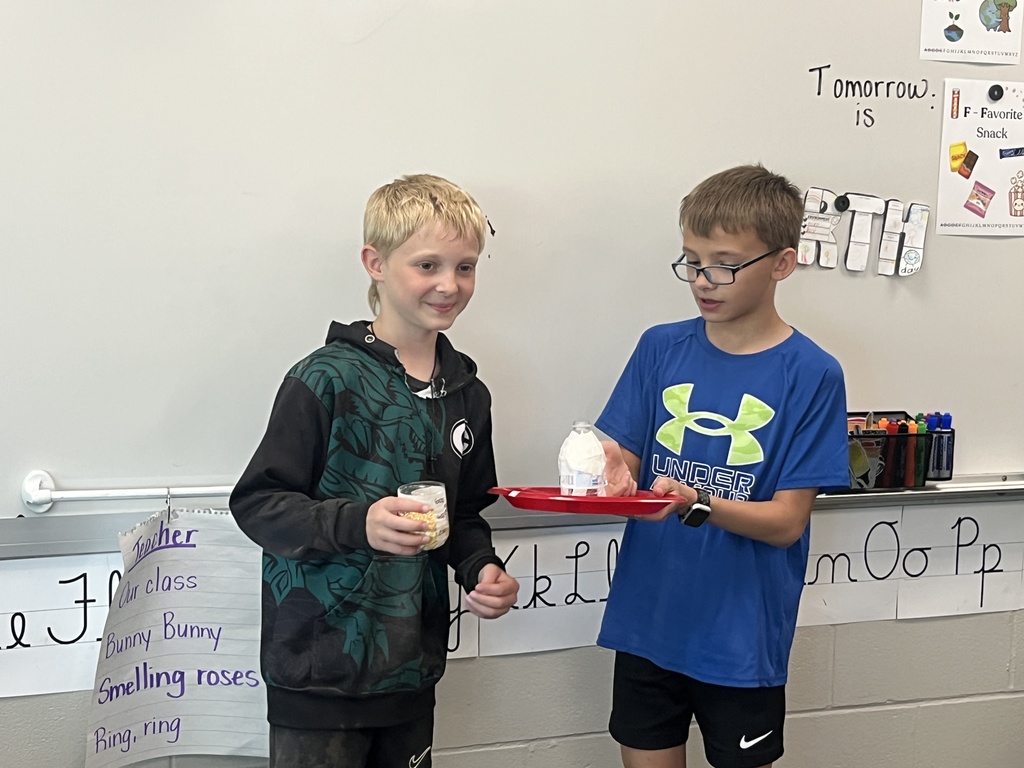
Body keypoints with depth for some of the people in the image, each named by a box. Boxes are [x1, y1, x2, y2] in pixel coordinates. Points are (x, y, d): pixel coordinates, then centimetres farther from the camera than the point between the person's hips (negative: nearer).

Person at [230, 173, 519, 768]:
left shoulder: (467, 395, 8)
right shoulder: (328, 379, -12)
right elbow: (256, 502, -14)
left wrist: (481, 568, 0)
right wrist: (357, 523, -27)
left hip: (412, 669, 6)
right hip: (321, 669, -6)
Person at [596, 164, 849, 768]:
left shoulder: (811, 374, -10)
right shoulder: (660, 349, 1)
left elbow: (787, 521, -12)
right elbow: (624, 463, 2)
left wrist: (695, 502, -29)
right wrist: (612, 474, -22)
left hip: (742, 640, -3)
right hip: (647, 622, 3)